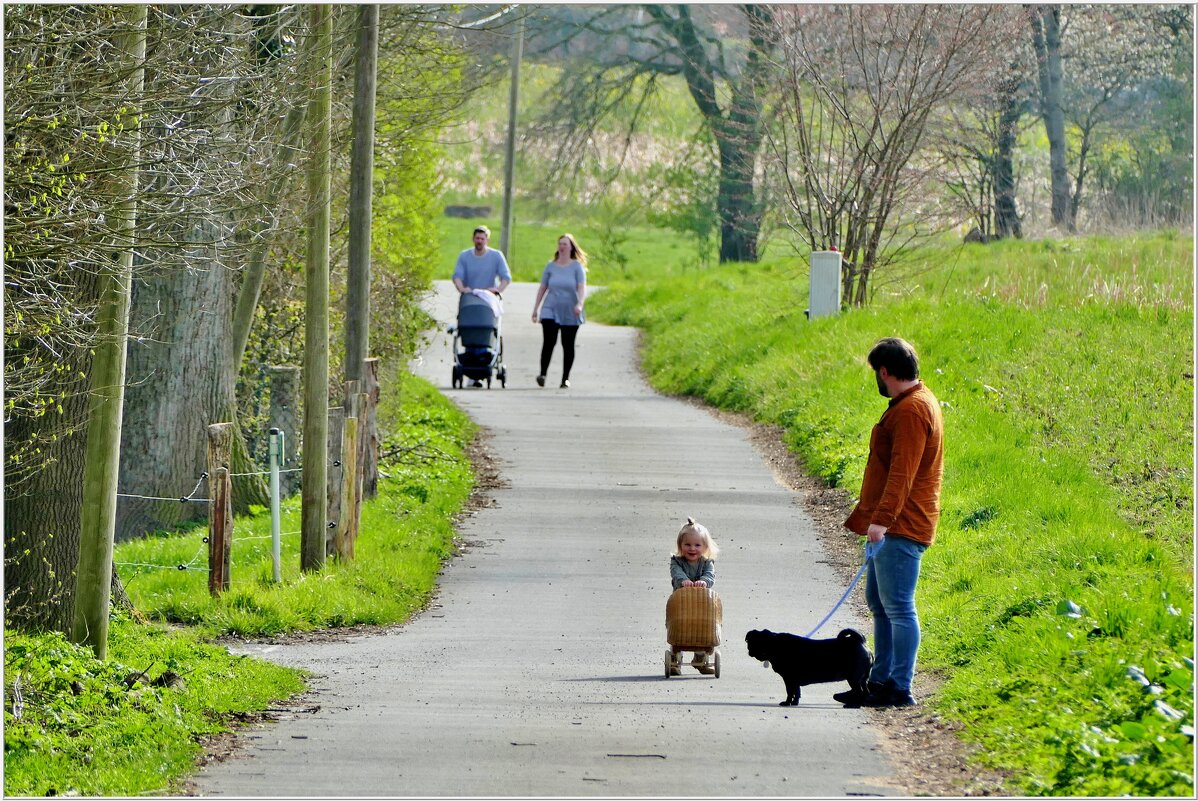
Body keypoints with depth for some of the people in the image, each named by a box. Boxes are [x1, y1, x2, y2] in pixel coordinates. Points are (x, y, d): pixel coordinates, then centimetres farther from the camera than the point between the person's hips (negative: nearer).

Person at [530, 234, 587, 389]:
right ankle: (542, 374, -14)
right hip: (551, 310, 1)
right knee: (548, 341, -15)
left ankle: (565, 378, 12)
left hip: (570, 312, -1)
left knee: (568, 345, 4)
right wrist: (535, 310, 11)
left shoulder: (577, 266, 0)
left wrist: (580, 304, -29)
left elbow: (582, 288, -11)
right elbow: (542, 289, 12)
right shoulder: (551, 266, 6)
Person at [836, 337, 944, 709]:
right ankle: (880, 681, 21)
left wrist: (882, 518, -32)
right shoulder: (913, 403, 18)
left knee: (897, 606, -11)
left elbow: (902, 472, -26)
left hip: (901, 527, -11)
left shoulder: (912, 410, -16)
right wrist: (869, 513, 29)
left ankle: (899, 688, -12)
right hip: (891, 526, 11)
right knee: (879, 602, 15)